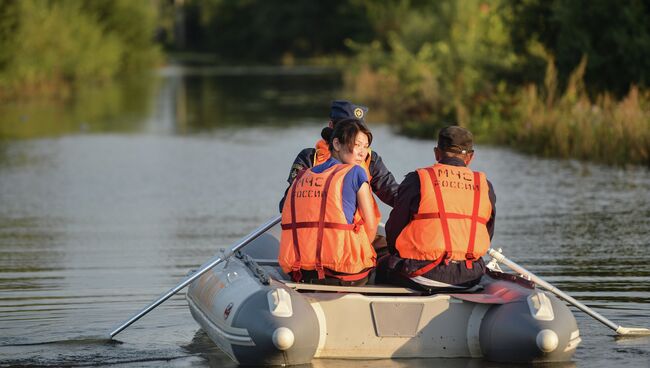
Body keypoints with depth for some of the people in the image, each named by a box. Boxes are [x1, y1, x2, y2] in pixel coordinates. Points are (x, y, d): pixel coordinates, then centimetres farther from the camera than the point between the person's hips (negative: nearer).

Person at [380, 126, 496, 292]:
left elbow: (394, 230, 5)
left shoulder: (417, 180, -1)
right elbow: (486, 235, 16)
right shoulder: (484, 186, 8)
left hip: (423, 275, -4)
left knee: (382, 266, 19)